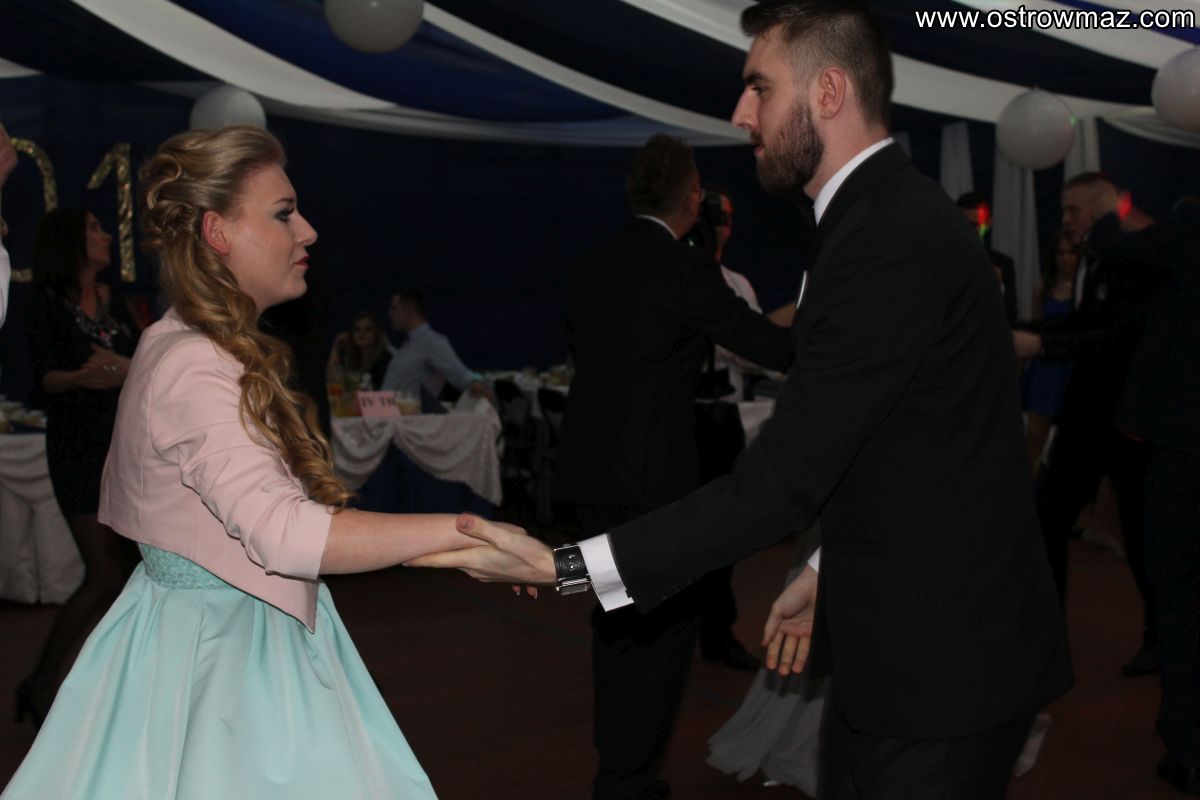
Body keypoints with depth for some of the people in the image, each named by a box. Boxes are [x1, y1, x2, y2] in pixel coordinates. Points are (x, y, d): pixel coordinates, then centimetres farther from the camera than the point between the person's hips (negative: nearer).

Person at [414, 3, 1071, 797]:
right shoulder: (886, 213, 9)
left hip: (942, 662, -9)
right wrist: (830, 569, 18)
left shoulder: (891, 241, -24)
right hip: (888, 641, 9)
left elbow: (783, 478, -26)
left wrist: (564, 566, -24)